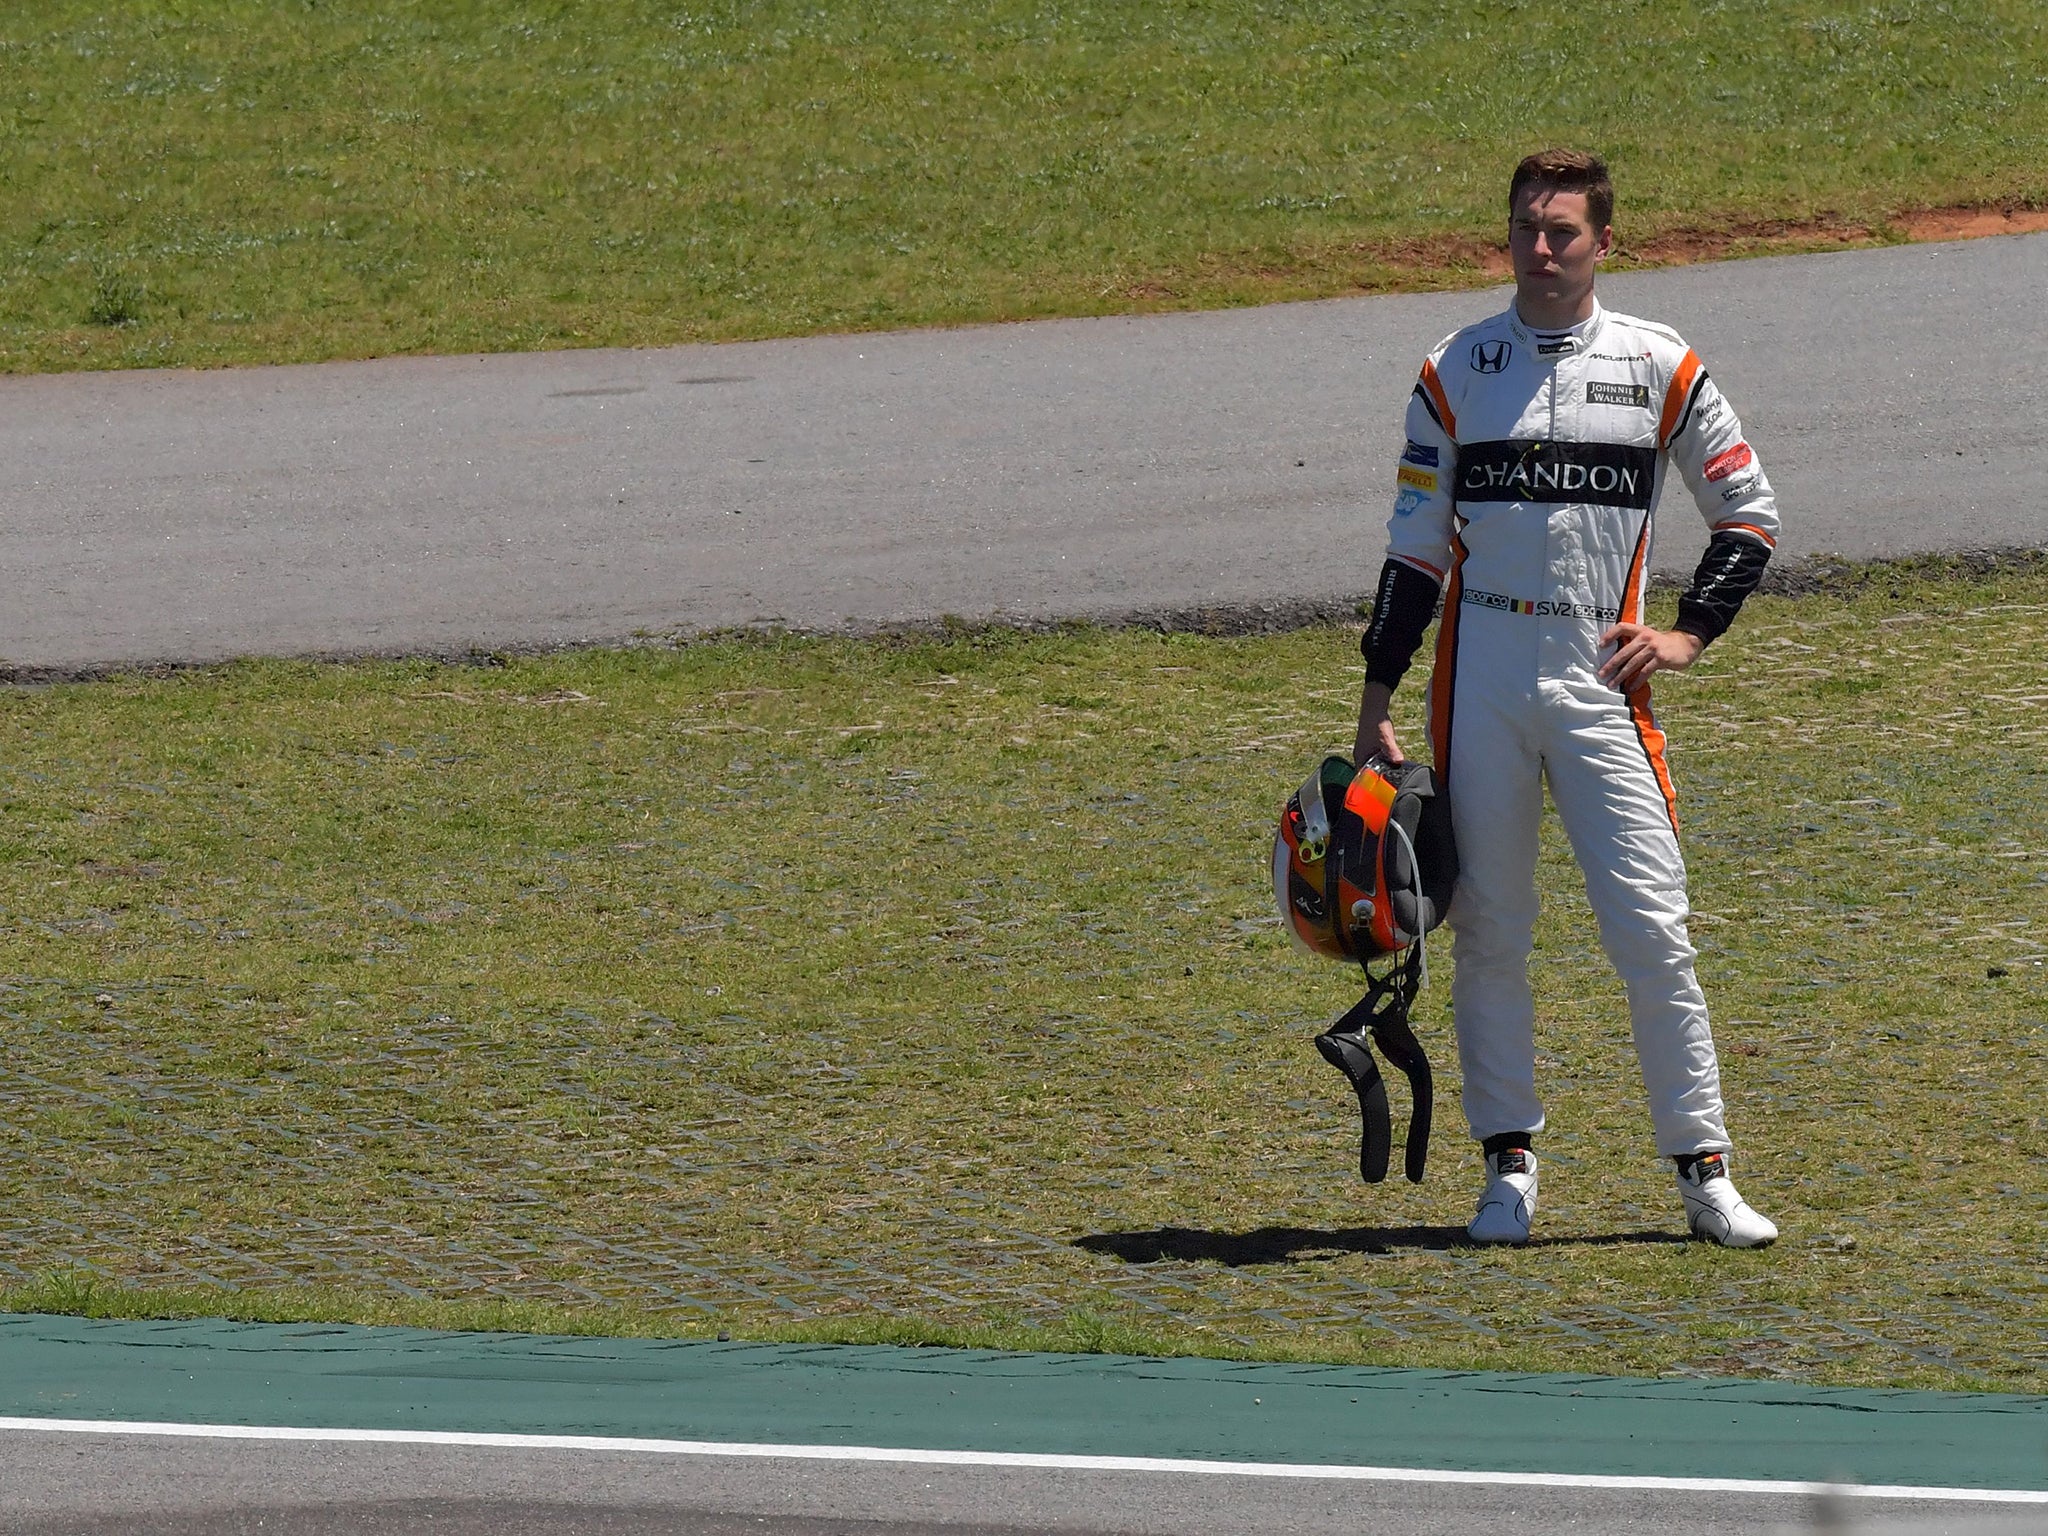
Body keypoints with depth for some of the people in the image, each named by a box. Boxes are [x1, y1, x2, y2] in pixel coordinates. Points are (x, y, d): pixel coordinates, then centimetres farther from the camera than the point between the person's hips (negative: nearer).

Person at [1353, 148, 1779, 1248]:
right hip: (1481, 671, 1)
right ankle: (1509, 1163, 10)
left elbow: (1748, 514, 13)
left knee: (1650, 927, -7)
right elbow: (1415, 545, 10)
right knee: (1488, 927, 2)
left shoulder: (1661, 369, 6)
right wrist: (1377, 700, 6)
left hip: (1603, 676, -1)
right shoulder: (1454, 374, 8)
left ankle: (1704, 1169, -2)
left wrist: (1689, 634, 2)